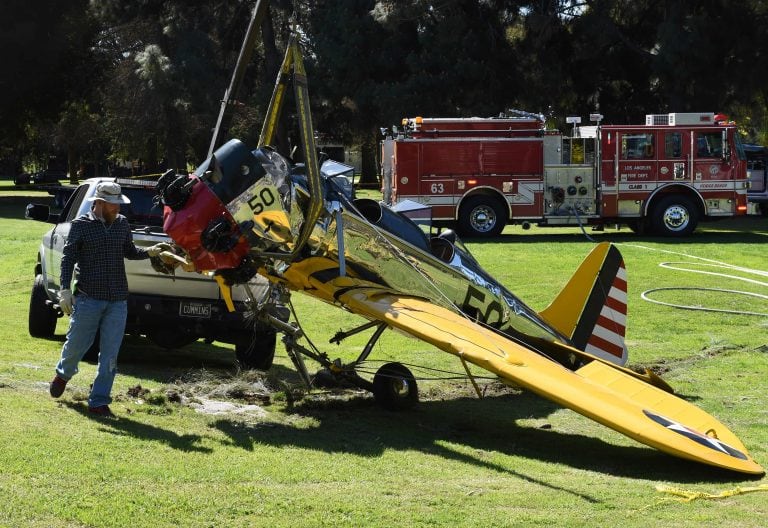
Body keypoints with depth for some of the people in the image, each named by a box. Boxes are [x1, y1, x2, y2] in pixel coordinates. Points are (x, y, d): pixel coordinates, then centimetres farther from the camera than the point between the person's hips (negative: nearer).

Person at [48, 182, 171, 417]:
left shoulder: (122, 224, 9)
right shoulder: (81, 225, -4)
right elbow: (68, 258, -4)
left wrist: (150, 251, 5)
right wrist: (65, 290, -11)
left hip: (118, 301, 3)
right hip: (88, 298, -3)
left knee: (110, 355, 1)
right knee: (76, 344, 8)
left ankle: (98, 402, 8)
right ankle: (63, 373, 41)